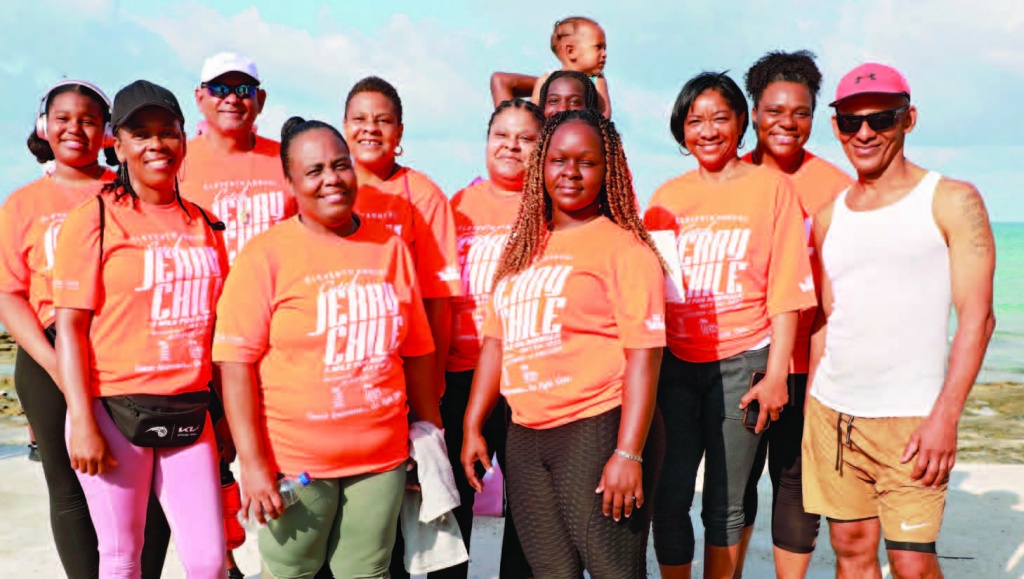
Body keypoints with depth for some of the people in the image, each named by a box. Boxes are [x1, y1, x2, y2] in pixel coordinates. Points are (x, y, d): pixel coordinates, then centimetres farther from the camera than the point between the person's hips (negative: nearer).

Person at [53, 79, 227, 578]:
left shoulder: (201, 223, 11)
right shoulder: (92, 219, -3)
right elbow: (70, 325, -7)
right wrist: (82, 422, -13)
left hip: (189, 413, 4)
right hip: (115, 410, -4)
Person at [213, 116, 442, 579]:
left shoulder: (391, 249, 7)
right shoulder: (266, 254, -5)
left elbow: (416, 352, 12)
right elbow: (236, 362, -9)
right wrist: (252, 464, -13)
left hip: (383, 458, 3)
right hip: (294, 461, -3)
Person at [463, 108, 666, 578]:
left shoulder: (623, 247, -6)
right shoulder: (524, 248, 13)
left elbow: (644, 356, -13)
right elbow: (496, 340, 16)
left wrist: (629, 454, -19)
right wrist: (473, 426, 13)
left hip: (599, 431, -6)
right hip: (526, 438, 6)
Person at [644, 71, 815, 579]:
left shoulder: (771, 186, 2)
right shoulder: (666, 197, 10)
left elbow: (785, 290, -2)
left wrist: (776, 374, -8)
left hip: (741, 361, -2)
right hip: (674, 363, 2)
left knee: (725, 503, 5)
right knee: (668, 497, 2)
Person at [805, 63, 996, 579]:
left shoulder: (952, 201, -3)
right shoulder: (830, 217, 11)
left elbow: (977, 317, -7)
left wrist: (945, 417, -15)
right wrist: (812, 411, 10)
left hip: (910, 418, -4)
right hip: (831, 412, 4)